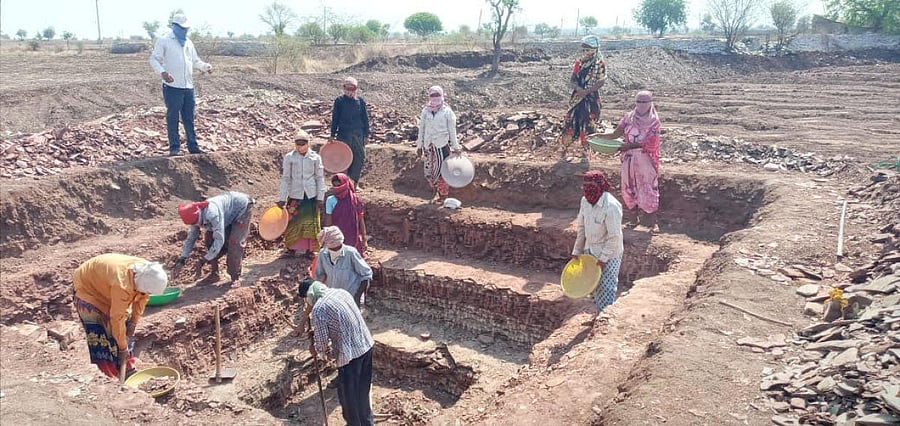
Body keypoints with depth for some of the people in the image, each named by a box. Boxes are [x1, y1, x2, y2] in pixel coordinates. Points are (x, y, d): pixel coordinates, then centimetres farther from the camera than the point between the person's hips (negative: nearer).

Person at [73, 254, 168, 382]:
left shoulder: (146, 273, -23)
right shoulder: (122, 284, -43)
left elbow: (142, 299, -5)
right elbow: (117, 318, -34)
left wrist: (134, 322, -7)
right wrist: (123, 347, -25)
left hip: (106, 286, 8)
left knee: (127, 330, 7)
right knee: (100, 337, -13)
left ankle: (128, 370, 17)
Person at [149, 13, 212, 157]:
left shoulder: (188, 42, 16)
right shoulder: (164, 40, -3)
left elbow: (195, 61, 23)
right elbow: (154, 59, -6)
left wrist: (206, 66, 2)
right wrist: (162, 72, -24)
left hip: (188, 87, 6)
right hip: (172, 87, -6)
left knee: (189, 118, 10)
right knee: (172, 118, 1)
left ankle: (193, 146, 16)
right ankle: (174, 147, 9)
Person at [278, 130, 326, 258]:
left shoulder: (315, 157, 0)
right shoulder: (289, 157, -1)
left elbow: (320, 178, 3)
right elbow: (285, 178, 1)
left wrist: (320, 197, -1)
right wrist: (282, 198, -1)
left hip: (311, 195, 0)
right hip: (294, 195, 0)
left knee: (311, 223, 3)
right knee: (293, 222, 2)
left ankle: (309, 249, 14)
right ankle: (291, 248, 17)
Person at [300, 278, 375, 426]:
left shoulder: (318, 309, -15)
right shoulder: (342, 292, 8)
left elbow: (321, 343, -11)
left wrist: (316, 349, 10)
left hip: (350, 353, -8)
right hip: (366, 344, 8)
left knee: (348, 393, 12)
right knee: (362, 388, 24)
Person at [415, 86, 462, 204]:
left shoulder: (447, 111, -3)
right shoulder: (425, 111, 6)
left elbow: (452, 131, 2)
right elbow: (421, 128, 12)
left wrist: (455, 146, 3)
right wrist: (419, 145, 12)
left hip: (442, 145, -4)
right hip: (428, 146, 4)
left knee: (441, 172, -2)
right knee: (428, 172, 7)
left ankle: (443, 196, 14)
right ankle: (436, 193, 26)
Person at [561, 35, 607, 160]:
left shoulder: (600, 64, -7)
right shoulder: (579, 62, 6)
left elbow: (601, 82, -13)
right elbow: (571, 81, 3)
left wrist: (586, 91, -21)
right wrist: (578, 88, -17)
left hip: (591, 99, -4)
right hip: (577, 98, 4)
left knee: (588, 126, 0)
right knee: (570, 123, 2)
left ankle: (586, 152, 15)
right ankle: (564, 150, 11)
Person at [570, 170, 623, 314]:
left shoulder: (611, 206, -26)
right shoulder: (585, 201, -3)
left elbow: (615, 237, -22)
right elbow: (581, 227, 9)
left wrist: (603, 258, -20)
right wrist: (577, 251, 9)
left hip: (608, 254, -8)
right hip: (590, 251, 8)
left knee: (606, 288, 1)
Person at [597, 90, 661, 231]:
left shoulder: (654, 121, -8)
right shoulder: (629, 117, 3)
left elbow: (648, 143, -16)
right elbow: (615, 134, -2)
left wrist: (629, 145, -23)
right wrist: (599, 136, -15)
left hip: (646, 159, -4)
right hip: (629, 158, 4)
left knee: (649, 188, -2)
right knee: (629, 187, 8)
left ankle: (653, 221, 6)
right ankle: (636, 216, 23)